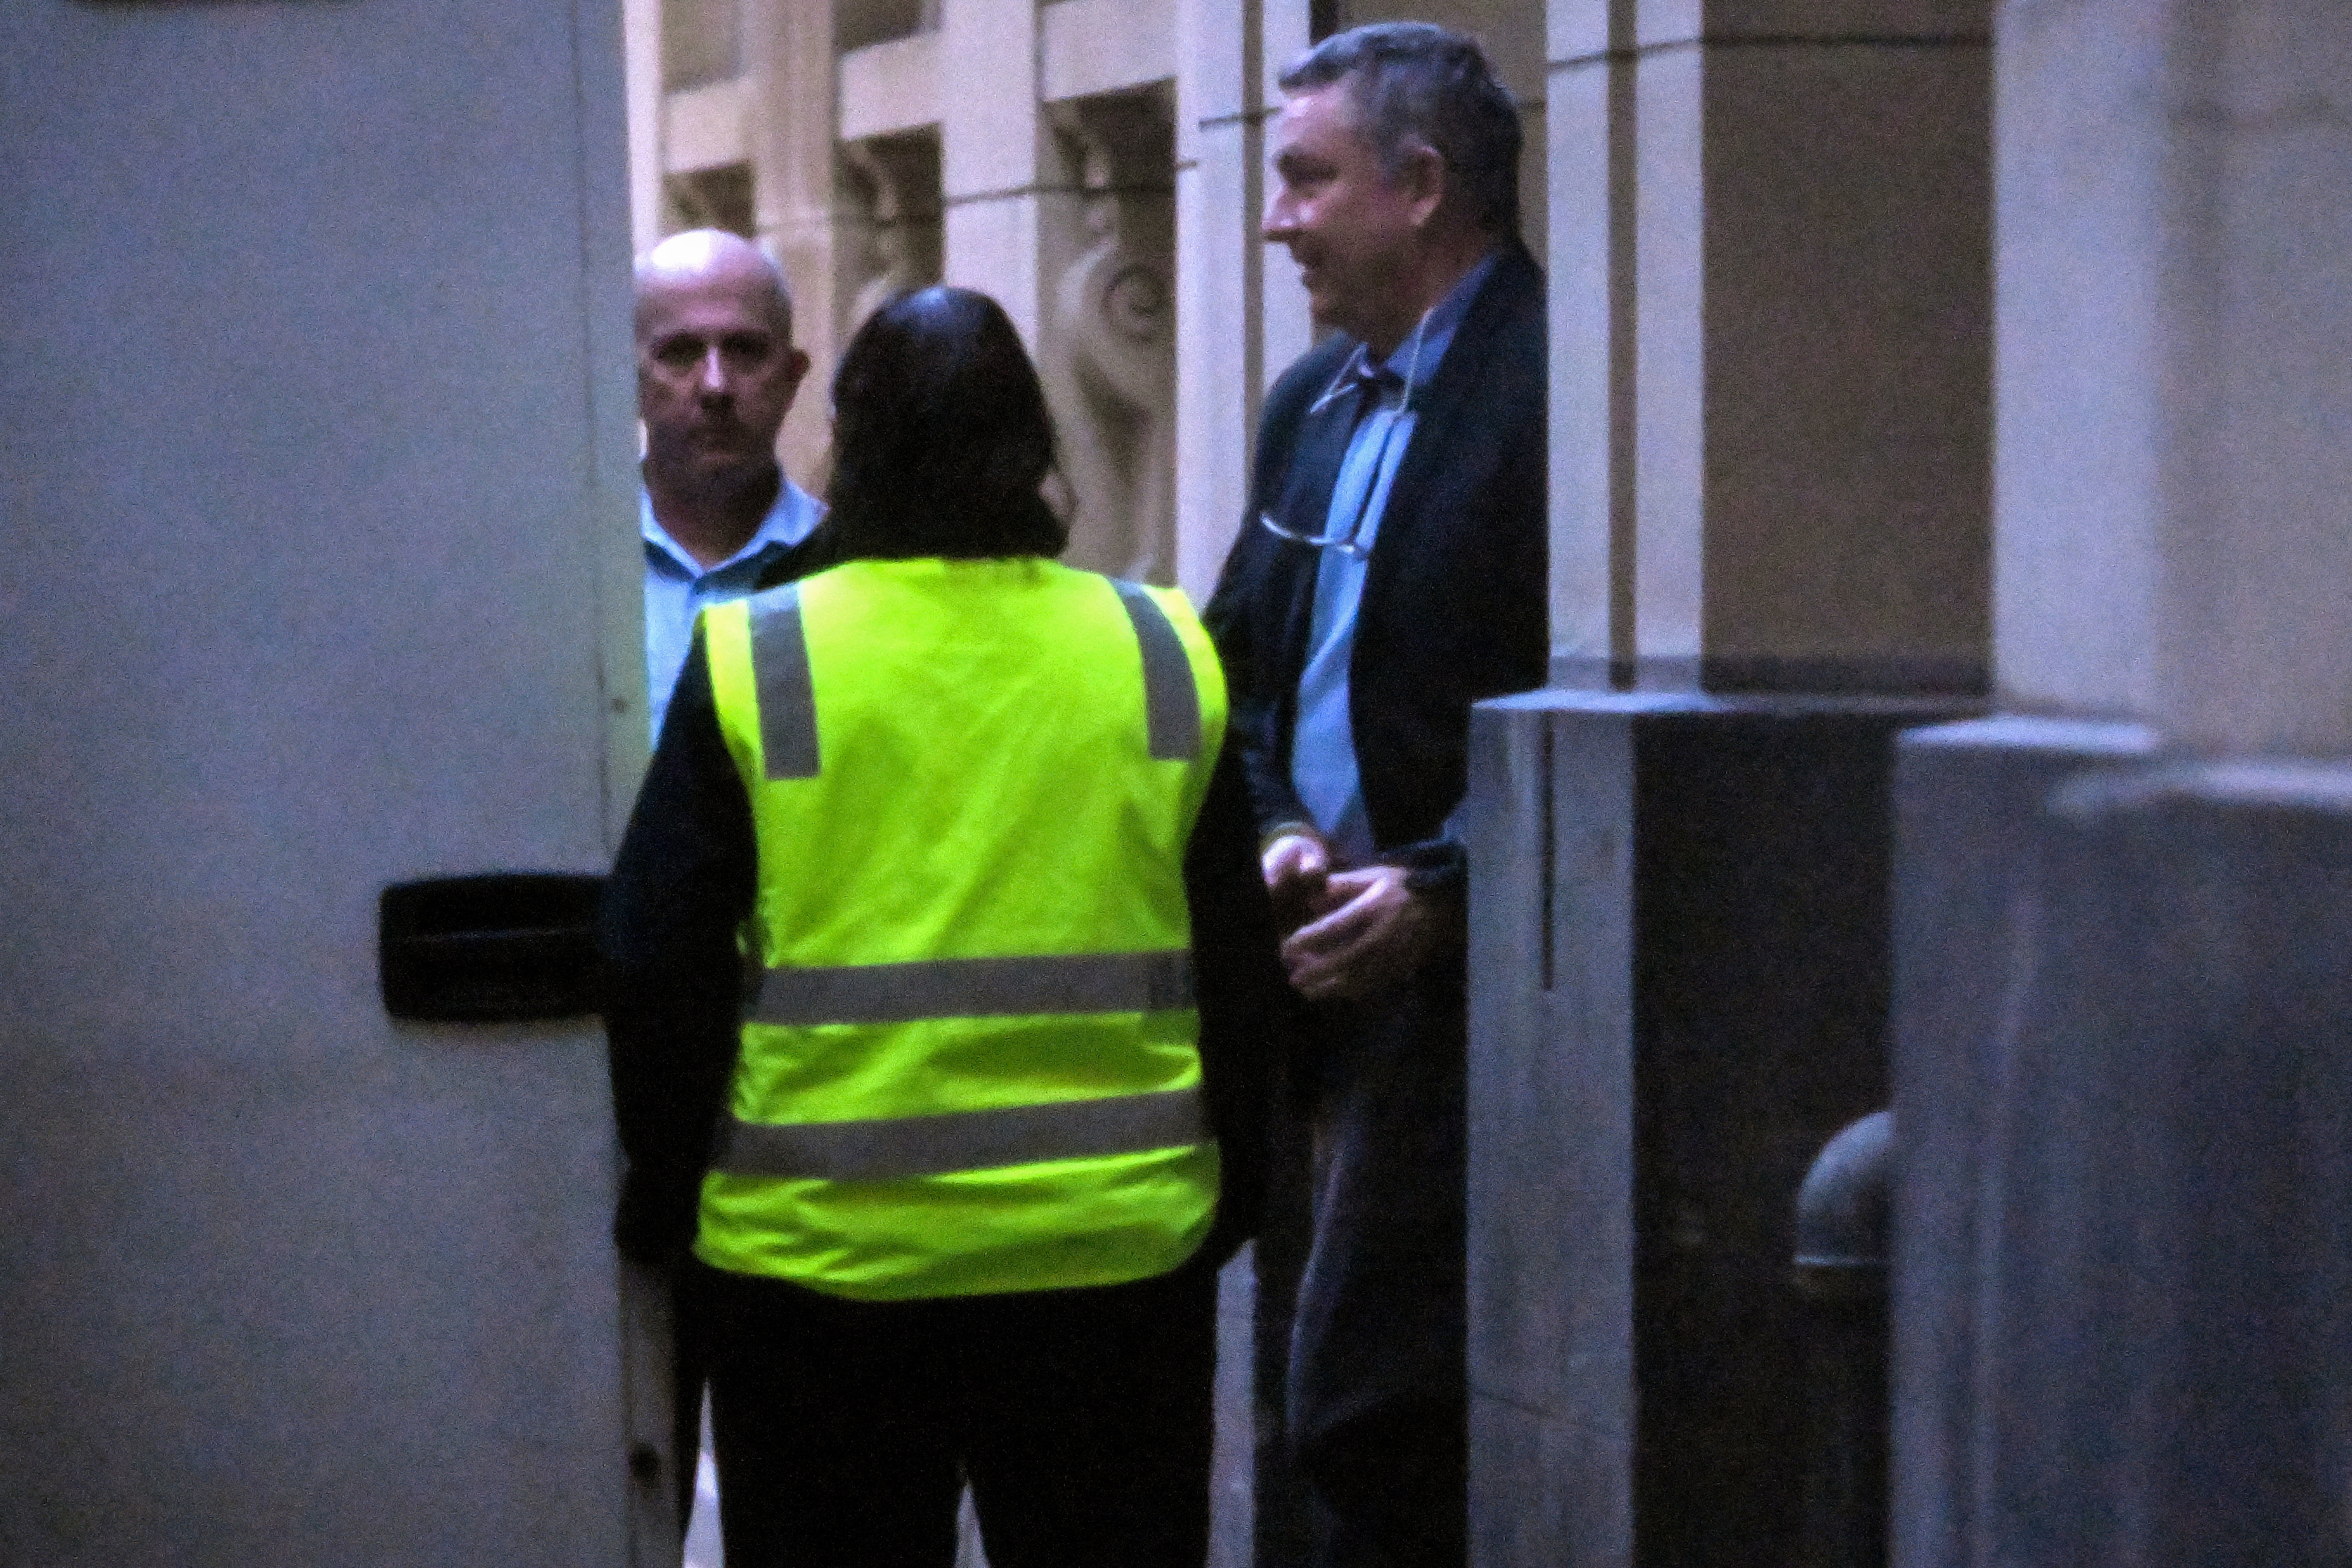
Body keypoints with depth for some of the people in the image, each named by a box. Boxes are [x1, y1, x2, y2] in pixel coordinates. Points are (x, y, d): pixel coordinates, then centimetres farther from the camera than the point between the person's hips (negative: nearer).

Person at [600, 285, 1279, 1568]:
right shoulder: (1163, 656, 1)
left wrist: (661, 1207, 10)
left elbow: (654, 972, -3)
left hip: (822, 1258, -1)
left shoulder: (748, 664, -6)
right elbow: (1240, 971, 7)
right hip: (1116, 1255, 2)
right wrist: (1229, 1199, 19)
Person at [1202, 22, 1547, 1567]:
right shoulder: (1313, 400, 17)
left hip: (1468, 990, -9)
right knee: (1374, 1423, 12)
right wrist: (1282, 833, 4)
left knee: (1366, 1418, -11)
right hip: (1346, 985, 9)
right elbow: (1246, 676, 23)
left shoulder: (1552, 388, -12)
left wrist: (1439, 886, -19)